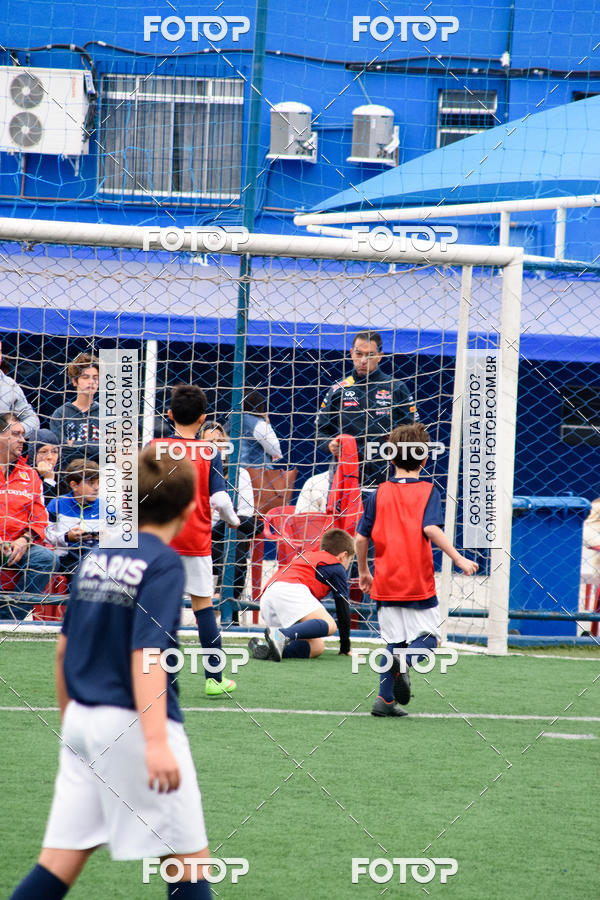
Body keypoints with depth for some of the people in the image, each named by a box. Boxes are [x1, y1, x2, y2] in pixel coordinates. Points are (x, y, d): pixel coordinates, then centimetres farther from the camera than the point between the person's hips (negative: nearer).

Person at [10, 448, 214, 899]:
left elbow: (63, 648, 16)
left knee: (60, 861, 6)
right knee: (190, 857, 3)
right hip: (131, 725, -7)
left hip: (84, 720, 7)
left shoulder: (97, 557, 10)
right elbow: (146, 653, -20)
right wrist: (155, 742, -27)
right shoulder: (163, 563, -10)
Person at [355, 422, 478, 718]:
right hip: (419, 583, -3)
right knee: (427, 635, 6)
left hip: (386, 583, 3)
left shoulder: (379, 494, 5)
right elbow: (431, 529, -18)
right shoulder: (428, 491, -3)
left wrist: (363, 572, 18)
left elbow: (361, 537, 4)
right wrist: (459, 559, -18)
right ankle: (407, 660, -27)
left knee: (394, 641, 14)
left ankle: (385, 698, 5)